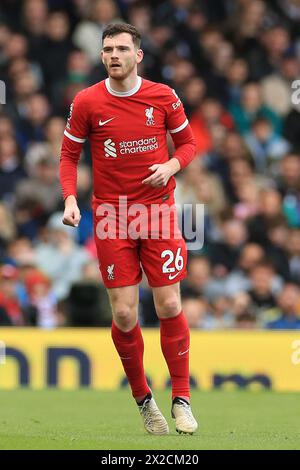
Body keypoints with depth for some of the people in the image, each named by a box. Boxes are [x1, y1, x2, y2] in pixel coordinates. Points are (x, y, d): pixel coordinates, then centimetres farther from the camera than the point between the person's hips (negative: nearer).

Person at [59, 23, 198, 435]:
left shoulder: (163, 97, 0)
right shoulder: (87, 103, -2)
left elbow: (187, 142, 11)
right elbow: (69, 154, 6)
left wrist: (171, 166, -10)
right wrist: (70, 199, -10)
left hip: (159, 211, 0)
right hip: (111, 216, 0)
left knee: (169, 306, -5)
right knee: (124, 314, -3)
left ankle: (181, 399, 7)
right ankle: (142, 399, 15)